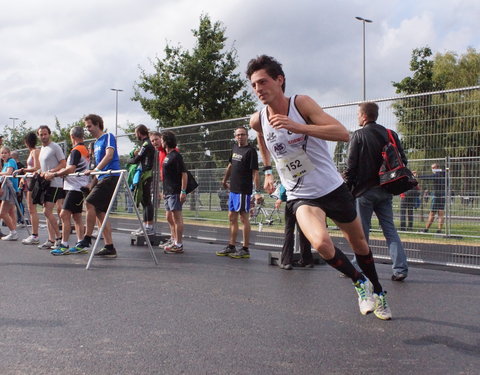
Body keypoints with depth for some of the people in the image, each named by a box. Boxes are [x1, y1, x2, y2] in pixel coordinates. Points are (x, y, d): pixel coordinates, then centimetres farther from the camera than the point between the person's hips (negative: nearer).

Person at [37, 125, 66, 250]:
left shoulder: (55, 147, -9)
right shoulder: (42, 149, 19)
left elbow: (63, 164, -14)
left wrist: (49, 172, -21)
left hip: (54, 183, -9)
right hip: (45, 183, 9)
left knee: (47, 212, -12)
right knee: (47, 212, 7)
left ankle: (59, 237, -3)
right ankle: (51, 240, 11)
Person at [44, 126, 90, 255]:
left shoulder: (76, 150, -12)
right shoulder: (85, 150, 18)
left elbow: (71, 169, -21)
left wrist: (54, 174, -14)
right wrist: (55, 173, 15)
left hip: (75, 187, -10)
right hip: (80, 187, 10)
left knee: (64, 215, -10)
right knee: (77, 216, 10)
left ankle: (64, 245, -11)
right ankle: (80, 245, 11)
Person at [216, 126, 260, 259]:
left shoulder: (250, 151, -11)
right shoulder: (235, 148, 12)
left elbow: (255, 171, -17)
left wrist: (257, 191, -22)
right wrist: (225, 180, 31)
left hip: (243, 190, -8)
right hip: (233, 189, 8)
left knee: (244, 218, -3)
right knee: (232, 217, 13)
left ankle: (245, 249, 3)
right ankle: (231, 247, 23)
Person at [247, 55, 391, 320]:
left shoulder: (301, 103, -16)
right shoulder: (258, 120, -5)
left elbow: (343, 133, -26)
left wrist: (298, 127, -35)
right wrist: (268, 171, 19)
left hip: (333, 188, -1)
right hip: (301, 197, 1)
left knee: (359, 244, 16)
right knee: (321, 242, -28)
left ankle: (377, 293, 43)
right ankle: (360, 282, 1)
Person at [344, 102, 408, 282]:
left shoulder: (359, 135, -7)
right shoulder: (390, 134, 7)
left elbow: (351, 165, -9)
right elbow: (402, 160, 8)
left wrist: (348, 188, -2)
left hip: (365, 191, -4)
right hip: (385, 190, 4)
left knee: (362, 231, 4)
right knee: (390, 229, 7)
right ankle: (400, 268, 0)